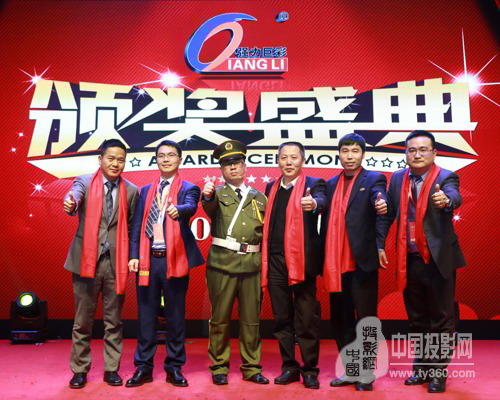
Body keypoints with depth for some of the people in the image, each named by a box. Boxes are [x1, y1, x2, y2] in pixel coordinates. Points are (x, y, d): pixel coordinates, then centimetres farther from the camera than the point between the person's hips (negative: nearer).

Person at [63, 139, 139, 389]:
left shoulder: (131, 191, 6)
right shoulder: (84, 181, 0)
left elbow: (131, 227, 9)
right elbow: (74, 197, -22)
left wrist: (130, 257, 3)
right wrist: (70, 204, -45)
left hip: (116, 262, 1)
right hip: (87, 259, -1)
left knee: (114, 320, 9)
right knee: (83, 320, 9)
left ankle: (111, 369, 22)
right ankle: (80, 370, 23)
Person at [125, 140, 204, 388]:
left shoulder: (188, 188, 4)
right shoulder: (146, 190, 15)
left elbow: (190, 207, -19)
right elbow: (137, 225, 10)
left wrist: (177, 210, -42)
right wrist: (134, 255, 0)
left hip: (174, 259, -3)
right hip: (147, 259, 3)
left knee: (176, 316, 6)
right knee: (146, 315, 8)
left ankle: (174, 367, 18)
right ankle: (143, 367, 19)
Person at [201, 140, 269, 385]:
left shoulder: (259, 198, 16)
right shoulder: (218, 194, 7)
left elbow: (267, 232, 19)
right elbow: (210, 209, -18)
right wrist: (207, 196, -39)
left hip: (252, 264, 3)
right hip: (222, 263, -2)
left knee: (251, 319, 8)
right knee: (220, 318, 4)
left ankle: (251, 367, 21)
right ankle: (219, 367, 18)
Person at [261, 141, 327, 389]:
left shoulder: (314, 184, 0)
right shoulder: (271, 188, 14)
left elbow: (321, 201, -22)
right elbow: (268, 223, 14)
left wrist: (313, 204, -46)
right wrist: (264, 258, 7)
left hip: (302, 260, -4)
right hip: (275, 261, 4)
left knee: (307, 319, 2)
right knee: (282, 319, 11)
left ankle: (310, 370, 17)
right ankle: (289, 367, 24)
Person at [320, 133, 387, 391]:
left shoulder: (372, 179, 1)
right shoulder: (331, 184, 15)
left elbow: (378, 197, -22)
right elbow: (326, 222, 12)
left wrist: (381, 204, -46)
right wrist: (324, 259, 6)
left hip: (361, 262, -5)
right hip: (335, 265, 5)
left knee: (365, 318, 4)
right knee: (340, 319, 13)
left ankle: (366, 373, 19)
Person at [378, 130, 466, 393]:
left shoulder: (446, 177, -7)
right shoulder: (398, 179, 5)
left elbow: (454, 196, -29)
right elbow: (387, 214, 7)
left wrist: (446, 200, -51)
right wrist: (380, 244, 2)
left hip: (438, 260, -4)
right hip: (409, 261, 4)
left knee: (441, 319, 6)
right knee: (417, 319, 16)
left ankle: (438, 371, 20)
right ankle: (421, 367, 30)